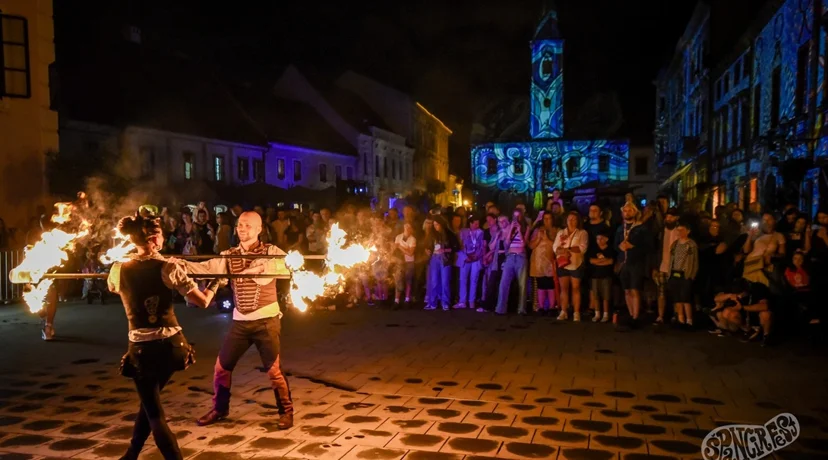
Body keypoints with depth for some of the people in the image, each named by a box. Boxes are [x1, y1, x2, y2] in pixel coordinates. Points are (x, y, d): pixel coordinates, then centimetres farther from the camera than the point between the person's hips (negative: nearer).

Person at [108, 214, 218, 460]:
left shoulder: (118, 270, -4)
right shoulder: (169, 268, -11)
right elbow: (203, 301, -10)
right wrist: (216, 282, 10)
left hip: (140, 349, -1)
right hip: (171, 345, 1)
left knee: (154, 413, 10)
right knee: (150, 402, 25)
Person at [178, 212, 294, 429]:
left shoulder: (271, 252, -4)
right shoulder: (229, 255, 5)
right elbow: (206, 269, -6)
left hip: (266, 320, -4)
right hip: (240, 321, 4)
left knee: (274, 369, 0)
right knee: (222, 366, 10)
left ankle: (286, 411, 18)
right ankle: (219, 408, 30)